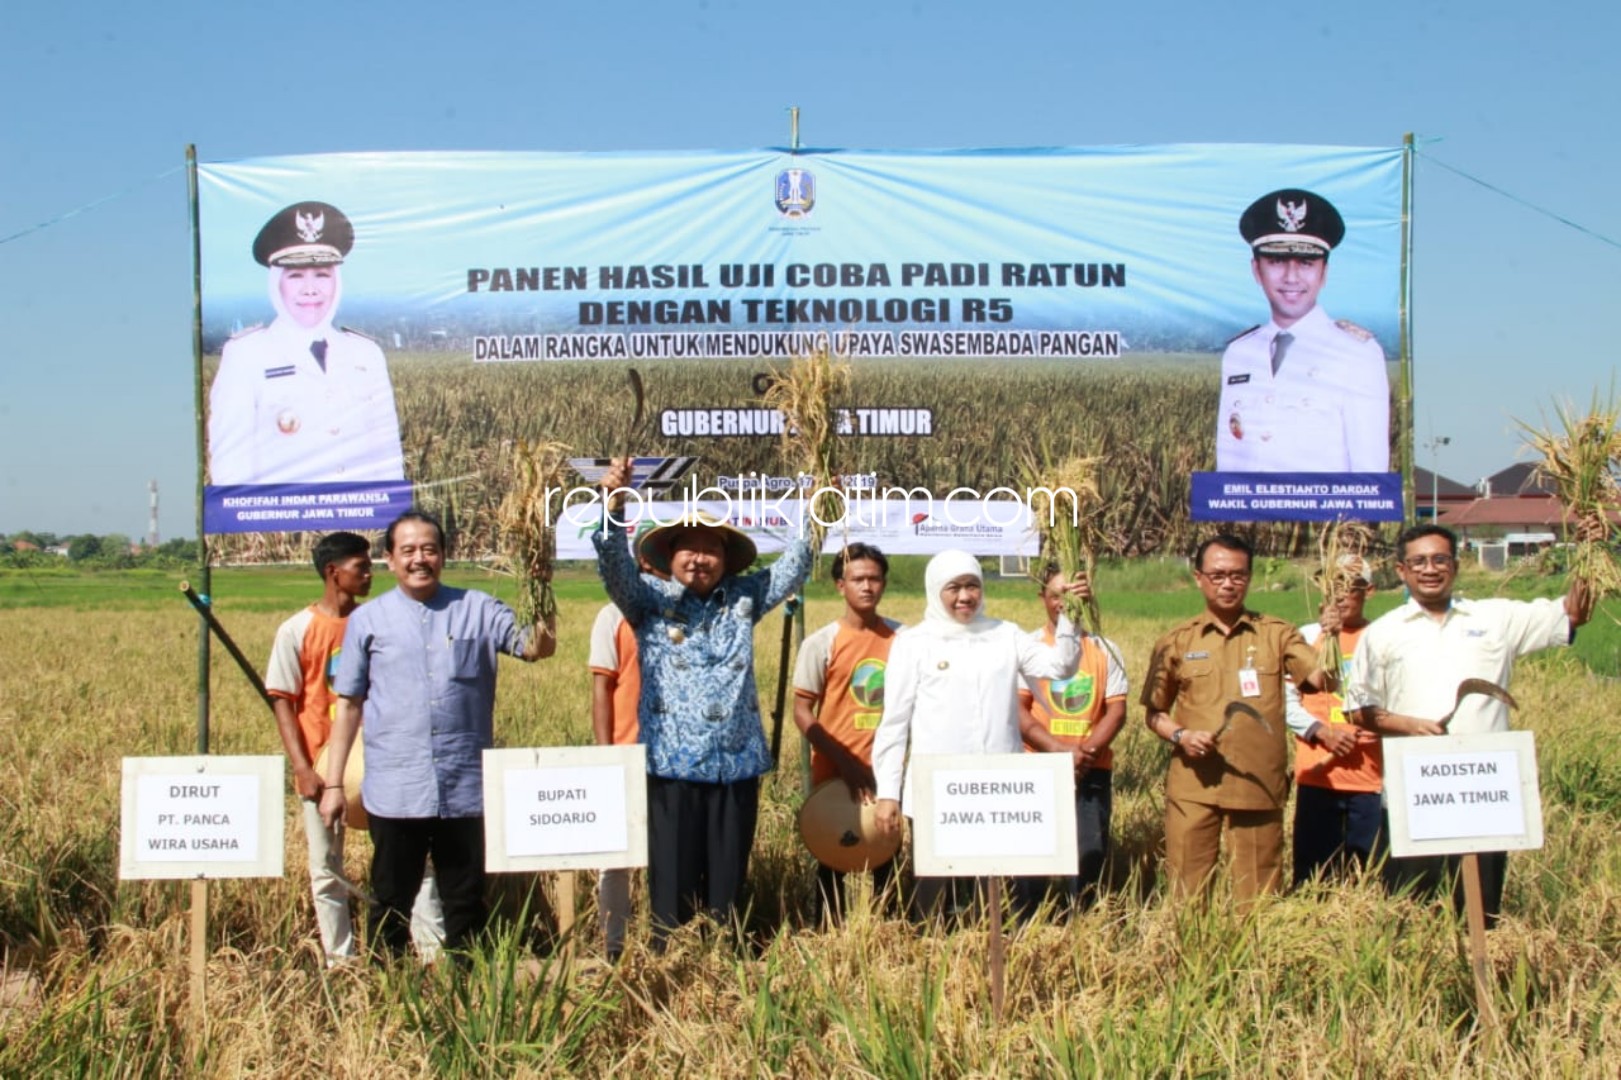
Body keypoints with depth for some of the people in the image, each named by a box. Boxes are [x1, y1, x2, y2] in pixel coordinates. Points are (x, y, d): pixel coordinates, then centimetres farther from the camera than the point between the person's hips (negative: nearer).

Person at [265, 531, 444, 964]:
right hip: (324, 767, -2)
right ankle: (340, 962, 17)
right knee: (327, 871, 6)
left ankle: (435, 951, 3)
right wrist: (302, 769, -13)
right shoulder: (297, 631, -4)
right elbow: (282, 702, -5)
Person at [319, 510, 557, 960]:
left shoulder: (478, 609, 6)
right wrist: (334, 783, 4)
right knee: (391, 904, 9)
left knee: (467, 903, 10)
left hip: (466, 788, 0)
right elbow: (349, 704, 8)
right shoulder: (368, 620, 7)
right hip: (395, 792, 0)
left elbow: (537, 647, -5)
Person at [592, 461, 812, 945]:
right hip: (672, 765, -3)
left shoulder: (743, 599, 11)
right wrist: (610, 506, -28)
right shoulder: (650, 600, 4)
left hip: (736, 765, 3)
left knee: (728, 879, 10)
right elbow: (614, 565, -11)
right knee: (673, 880, 1)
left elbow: (794, 566, 9)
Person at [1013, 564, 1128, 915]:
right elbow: (1017, 711, -5)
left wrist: (1087, 750, -14)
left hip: (1092, 771, 2)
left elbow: (1116, 711, 3)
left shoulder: (1104, 649, 9)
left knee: (1089, 856, -1)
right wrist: (1060, 750, -16)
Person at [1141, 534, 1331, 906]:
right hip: (1193, 786, 0)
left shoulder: (1276, 634, 7)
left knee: (1257, 899, 6)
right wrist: (1179, 735, -6)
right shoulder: (1176, 643, 8)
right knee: (1187, 894, 2)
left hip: (1260, 785, 0)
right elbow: (1155, 712, 12)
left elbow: (1322, 681, -2)